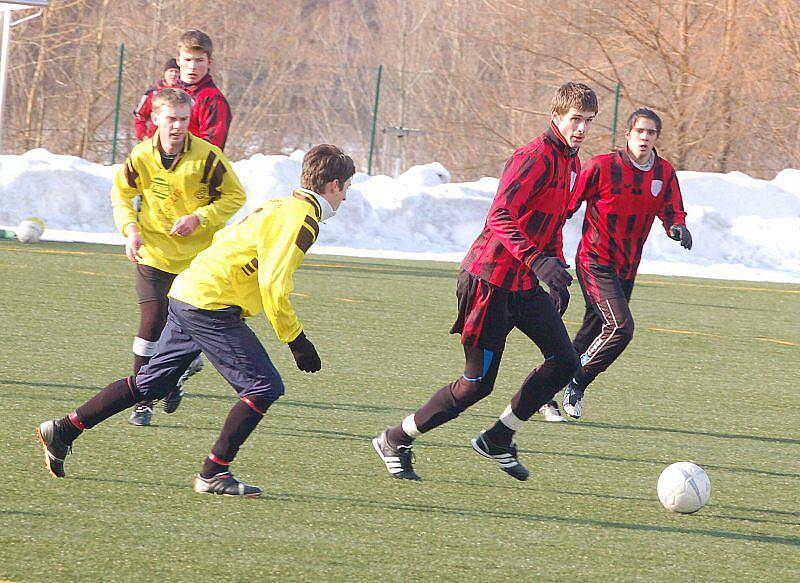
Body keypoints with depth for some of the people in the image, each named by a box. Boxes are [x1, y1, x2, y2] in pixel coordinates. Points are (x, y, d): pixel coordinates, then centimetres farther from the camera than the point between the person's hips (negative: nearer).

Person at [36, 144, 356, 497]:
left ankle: (63, 431, 17)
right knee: (264, 387, -8)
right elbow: (273, 286, -20)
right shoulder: (301, 219, -12)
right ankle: (213, 474, -7)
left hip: (187, 296, 10)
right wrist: (296, 340, -13)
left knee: (150, 383, 16)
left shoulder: (282, 206, 18)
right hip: (211, 306, -10)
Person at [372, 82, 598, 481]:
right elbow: (500, 217, -29)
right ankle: (395, 442, 10)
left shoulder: (570, 163, 12)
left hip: (525, 283, 9)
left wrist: (558, 274, 23)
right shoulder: (536, 157, -18)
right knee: (477, 384, -6)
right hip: (491, 279, -9)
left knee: (563, 361, -2)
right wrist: (538, 261, -39)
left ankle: (498, 440, 12)